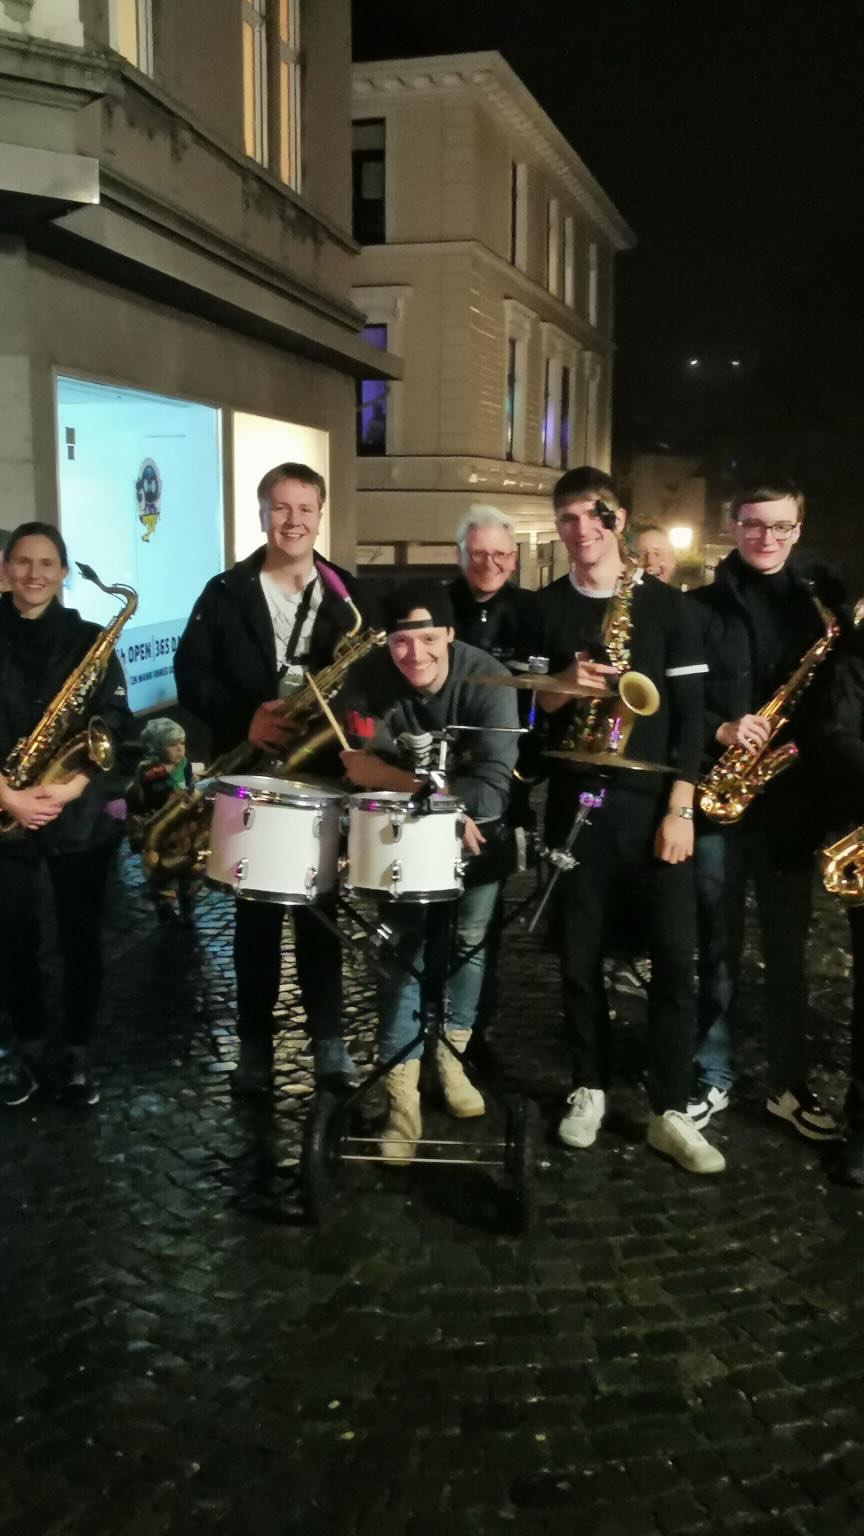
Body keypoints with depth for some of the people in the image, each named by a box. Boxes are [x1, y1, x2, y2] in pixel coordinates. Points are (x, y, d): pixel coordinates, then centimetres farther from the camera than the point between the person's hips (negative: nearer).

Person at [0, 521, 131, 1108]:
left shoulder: (88, 639, 3)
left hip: (81, 813, 0)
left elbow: (113, 725, -2)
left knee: (81, 937, 6)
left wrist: (71, 785, -16)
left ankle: (76, 1052, 21)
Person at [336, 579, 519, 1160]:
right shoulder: (367, 679, -20)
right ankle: (402, 1093, -2)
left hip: (473, 827, 0)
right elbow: (359, 765, -21)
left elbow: (492, 786, -31)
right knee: (406, 945, -7)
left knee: (467, 940, 4)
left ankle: (451, 1056, 28)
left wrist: (404, 785, -34)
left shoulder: (487, 679, -25)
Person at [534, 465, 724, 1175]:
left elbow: (690, 711, -1)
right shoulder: (545, 609, 7)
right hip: (576, 803, 2)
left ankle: (671, 1111, 8)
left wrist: (680, 807, -8)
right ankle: (590, 1088, 24)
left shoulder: (666, 604, 2)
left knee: (675, 957, -2)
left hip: (653, 802, -1)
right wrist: (564, 685, -15)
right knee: (580, 956, 7)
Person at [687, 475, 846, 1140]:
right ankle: (713, 1079, 20)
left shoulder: (822, 600, 7)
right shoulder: (700, 608, 2)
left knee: (788, 950, 10)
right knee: (716, 949, 7)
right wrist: (719, 730, -17)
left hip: (791, 800, 2)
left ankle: (790, 1084, 23)